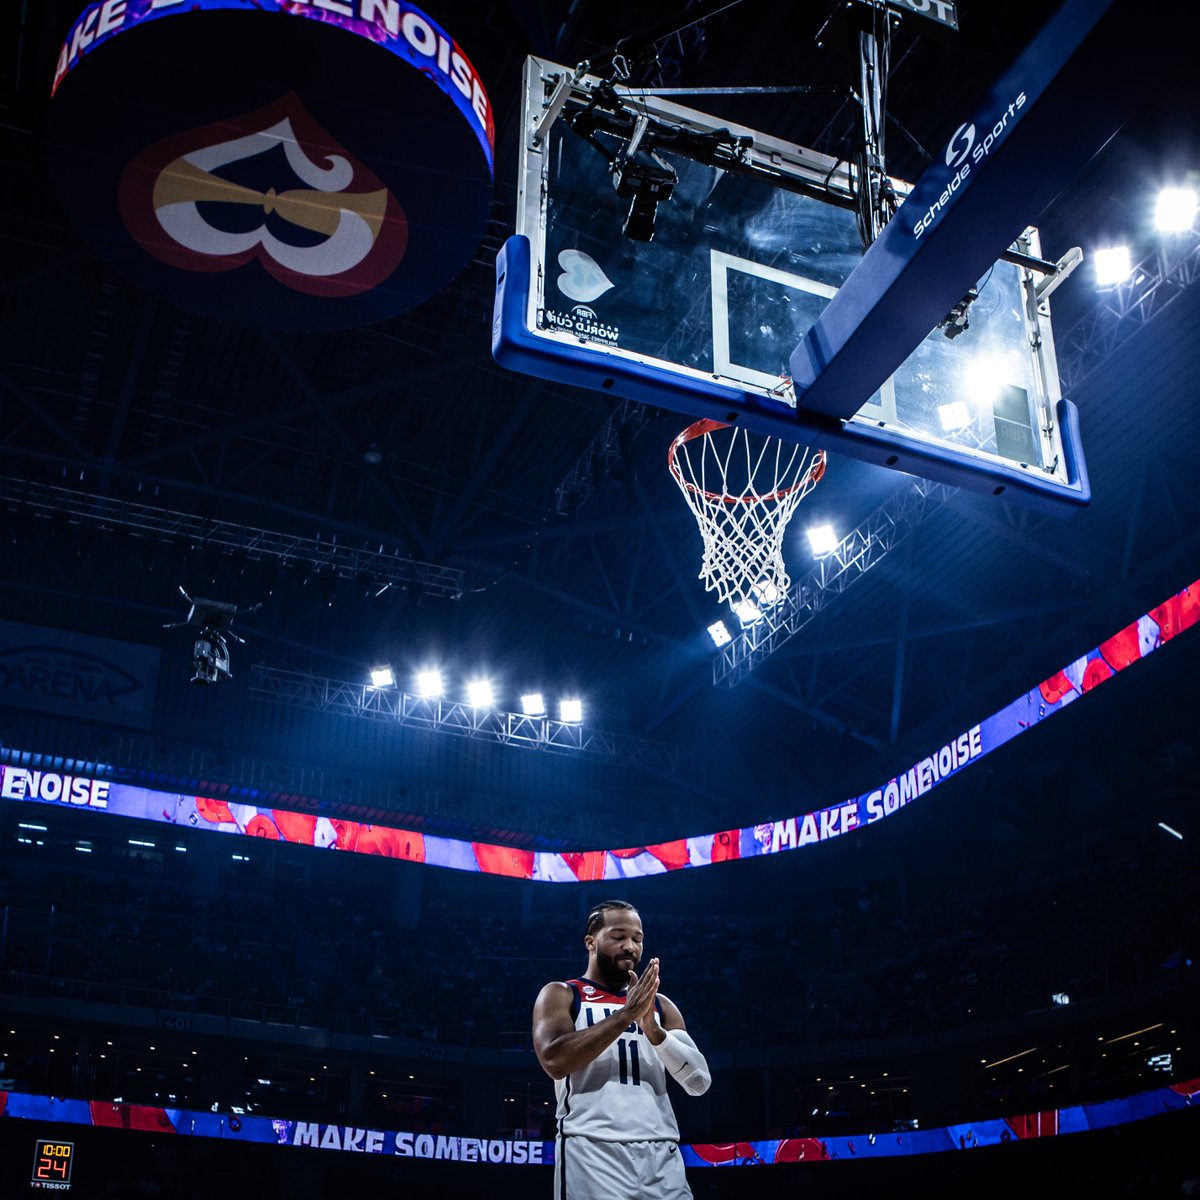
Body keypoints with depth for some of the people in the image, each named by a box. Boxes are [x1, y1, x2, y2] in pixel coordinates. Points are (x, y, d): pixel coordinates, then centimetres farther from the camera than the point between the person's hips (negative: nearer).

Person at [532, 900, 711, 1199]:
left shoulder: (660, 1005, 18)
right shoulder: (560, 995, 7)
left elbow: (700, 1082, 8)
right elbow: (554, 1061, -11)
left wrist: (654, 1031, -8)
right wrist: (626, 1014, -13)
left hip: (661, 1155, 4)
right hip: (592, 1151, -4)